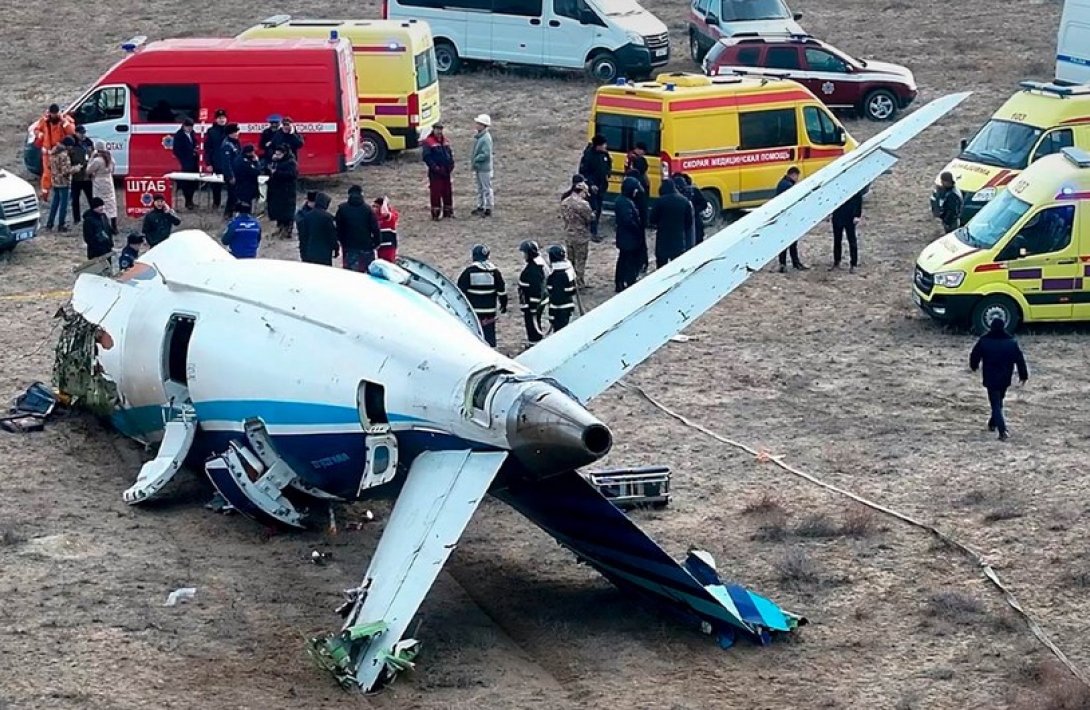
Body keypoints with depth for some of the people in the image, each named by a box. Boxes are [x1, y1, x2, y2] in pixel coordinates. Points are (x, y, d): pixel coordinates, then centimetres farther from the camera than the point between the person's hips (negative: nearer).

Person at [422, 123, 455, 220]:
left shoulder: (445, 141, 12)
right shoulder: (428, 142, -9)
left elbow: (450, 153, 18)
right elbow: (426, 157, -14)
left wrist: (451, 165, 3)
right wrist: (435, 167, -19)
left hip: (446, 172, 6)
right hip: (435, 172, -6)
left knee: (448, 191, 12)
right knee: (435, 192, -5)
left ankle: (448, 211, 24)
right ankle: (435, 214, 1)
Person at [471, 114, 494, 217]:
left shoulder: (486, 138, -20)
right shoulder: (478, 137, 9)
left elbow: (486, 154, -24)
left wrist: (476, 159, -16)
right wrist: (473, 160, 9)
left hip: (484, 167, -10)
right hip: (478, 167, 10)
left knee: (487, 188, -1)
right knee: (480, 188, 18)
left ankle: (488, 209, 4)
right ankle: (480, 207, 27)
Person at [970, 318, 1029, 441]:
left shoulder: (984, 341, -9)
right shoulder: (1011, 343, -3)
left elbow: (974, 355, 3)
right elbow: (1020, 360, 1)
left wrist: (974, 366, 24)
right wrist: (1023, 375, 12)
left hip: (990, 379, -3)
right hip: (1005, 379, 3)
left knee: (996, 404, -3)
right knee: (998, 401, 24)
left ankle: (1002, 430, -16)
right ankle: (993, 423, 39)